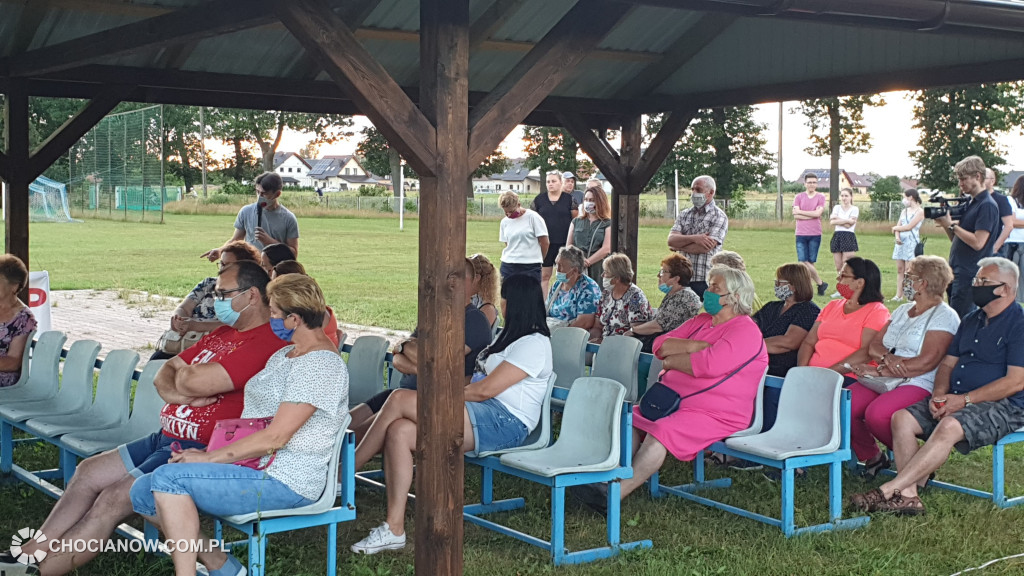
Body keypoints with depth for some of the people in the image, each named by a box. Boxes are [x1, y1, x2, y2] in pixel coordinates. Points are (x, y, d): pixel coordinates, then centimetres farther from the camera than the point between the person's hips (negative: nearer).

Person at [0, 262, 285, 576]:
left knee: (112, 501, -15)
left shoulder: (267, 342, -19)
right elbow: (164, 376, 14)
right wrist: (175, 393, -10)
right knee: (88, 473, 9)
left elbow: (197, 381, -28)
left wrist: (183, 377, -4)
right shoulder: (224, 332, 16)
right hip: (166, 438, 11)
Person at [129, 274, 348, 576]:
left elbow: (274, 438, -21)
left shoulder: (320, 365, -16)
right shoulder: (285, 355, 18)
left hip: (285, 482, -11)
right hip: (257, 466, 11)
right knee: (143, 492, 2)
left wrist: (208, 458, -15)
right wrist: (212, 453, 5)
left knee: (167, 479, -24)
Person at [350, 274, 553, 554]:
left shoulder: (534, 344, -8)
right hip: (486, 418, 10)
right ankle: (394, 529, -17)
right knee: (399, 431, -14)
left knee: (400, 400, -20)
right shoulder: (513, 338, 26)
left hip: (504, 425, -10)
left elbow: (486, 389, -13)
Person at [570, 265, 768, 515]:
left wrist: (671, 361, -7)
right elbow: (660, 345, 7)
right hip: (674, 402, 10)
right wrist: (696, 345, -9)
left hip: (715, 415, -10)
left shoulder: (745, 331, -10)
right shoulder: (701, 322, 18)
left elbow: (708, 365, -24)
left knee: (662, 432, -31)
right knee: (631, 419, -8)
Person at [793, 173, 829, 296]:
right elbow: (795, 216, -5)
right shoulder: (799, 197, 7)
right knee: (803, 262, -5)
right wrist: (812, 215, -9)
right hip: (801, 234, 1)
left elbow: (818, 213, -10)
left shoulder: (821, 197, 5)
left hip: (815, 234, -1)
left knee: (810, 262, -1)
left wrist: (800, 212, -6)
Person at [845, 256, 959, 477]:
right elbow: (874, 345, 15)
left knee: (877, 413, -34)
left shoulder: (944, 316, -3)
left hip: (920, 385, -7)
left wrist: (879, 371, -17)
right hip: (884, 382, 7)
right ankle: (871, 457, 2)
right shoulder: (903, 310, 23)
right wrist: (887, 358, -10)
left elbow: (926, 362, -15)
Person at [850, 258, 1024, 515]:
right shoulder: (971, 320, 19)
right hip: (956, 399, 8)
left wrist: (964, 400, -19)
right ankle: (909, 494, -23)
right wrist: (939, 395, -2)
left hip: (1002, 406, -8)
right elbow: (948, 363, 20)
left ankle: (888, 490, -35)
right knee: (902, 418, -13)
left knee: (949, 427, -35)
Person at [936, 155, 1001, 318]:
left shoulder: (987, 205, -12)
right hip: (957, 271, 9)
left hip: (971, 274, -9)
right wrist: (945, 224, 0)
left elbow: (977, 243, -21)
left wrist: (952, 225, -16)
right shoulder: (968, 203, 16)